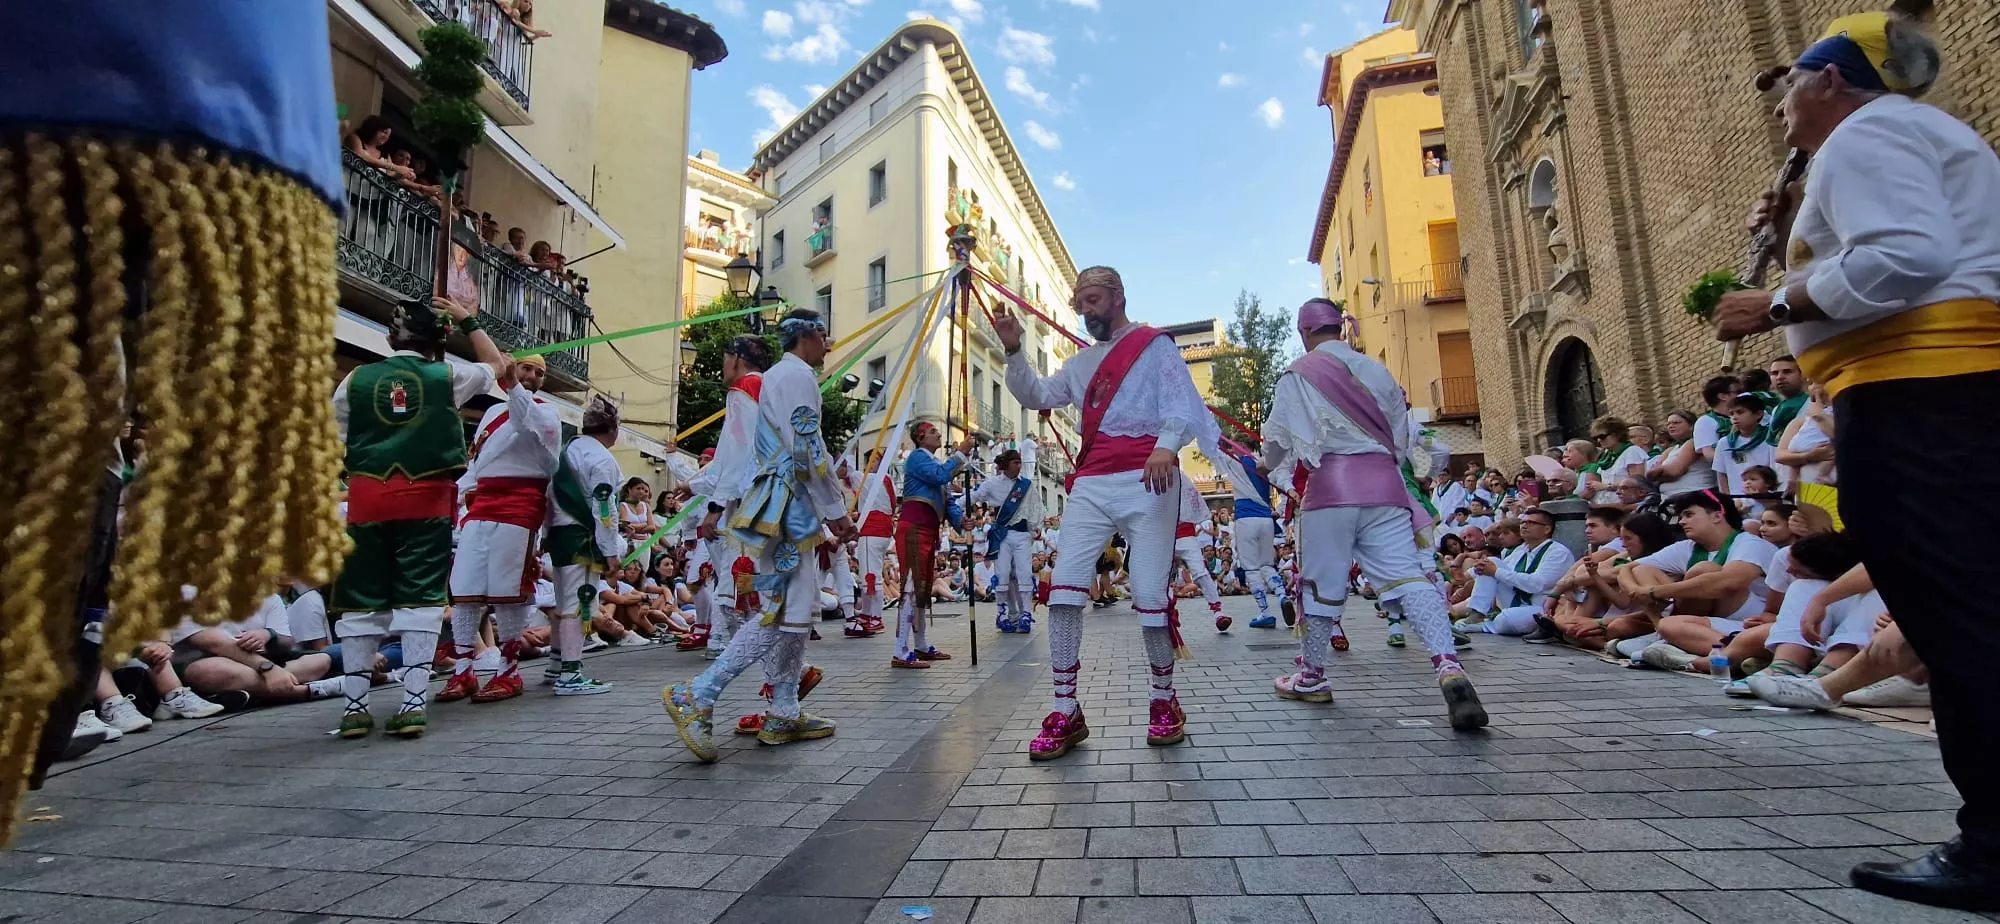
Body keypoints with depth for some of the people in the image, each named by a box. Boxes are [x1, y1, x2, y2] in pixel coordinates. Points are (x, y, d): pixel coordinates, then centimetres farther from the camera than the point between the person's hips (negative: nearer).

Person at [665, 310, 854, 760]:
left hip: (780, 503, 10)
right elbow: (807, 449, -17)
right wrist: (837, 510, -12)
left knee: (799, 608, 10)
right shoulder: (798, 375, -8)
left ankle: (784, 715, 15)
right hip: (788, 507, -10)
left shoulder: (775, 376, 23)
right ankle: (697, 694, -9)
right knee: (783, 611, -11)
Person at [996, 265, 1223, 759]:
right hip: (1092, 486, 5)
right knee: (1064, 587, -7)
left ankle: (1163, 700, 16)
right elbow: (1037, 396, 17)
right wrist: (1014, 351, 3)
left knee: (1149, 593, -6)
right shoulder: (1081, 362, 26)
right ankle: (1065, 711, 0)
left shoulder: (1153, 344, 9)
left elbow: (1179, 400, -4)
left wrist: (1165, 444, -24)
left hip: (1146, 480, -5)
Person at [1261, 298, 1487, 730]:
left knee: (1322, 582, 7)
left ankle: (1312, 677, 20)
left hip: (1329, 485, -3)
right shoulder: (1377, 371, 12)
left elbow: (1277, 442, 4)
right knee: (1407, 574, -1)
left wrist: (1281, 468, 25)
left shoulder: (1299, 376, 0)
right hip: (1383, 483, 3)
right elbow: (1401, 437, 16)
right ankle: (1450, 668, -17)